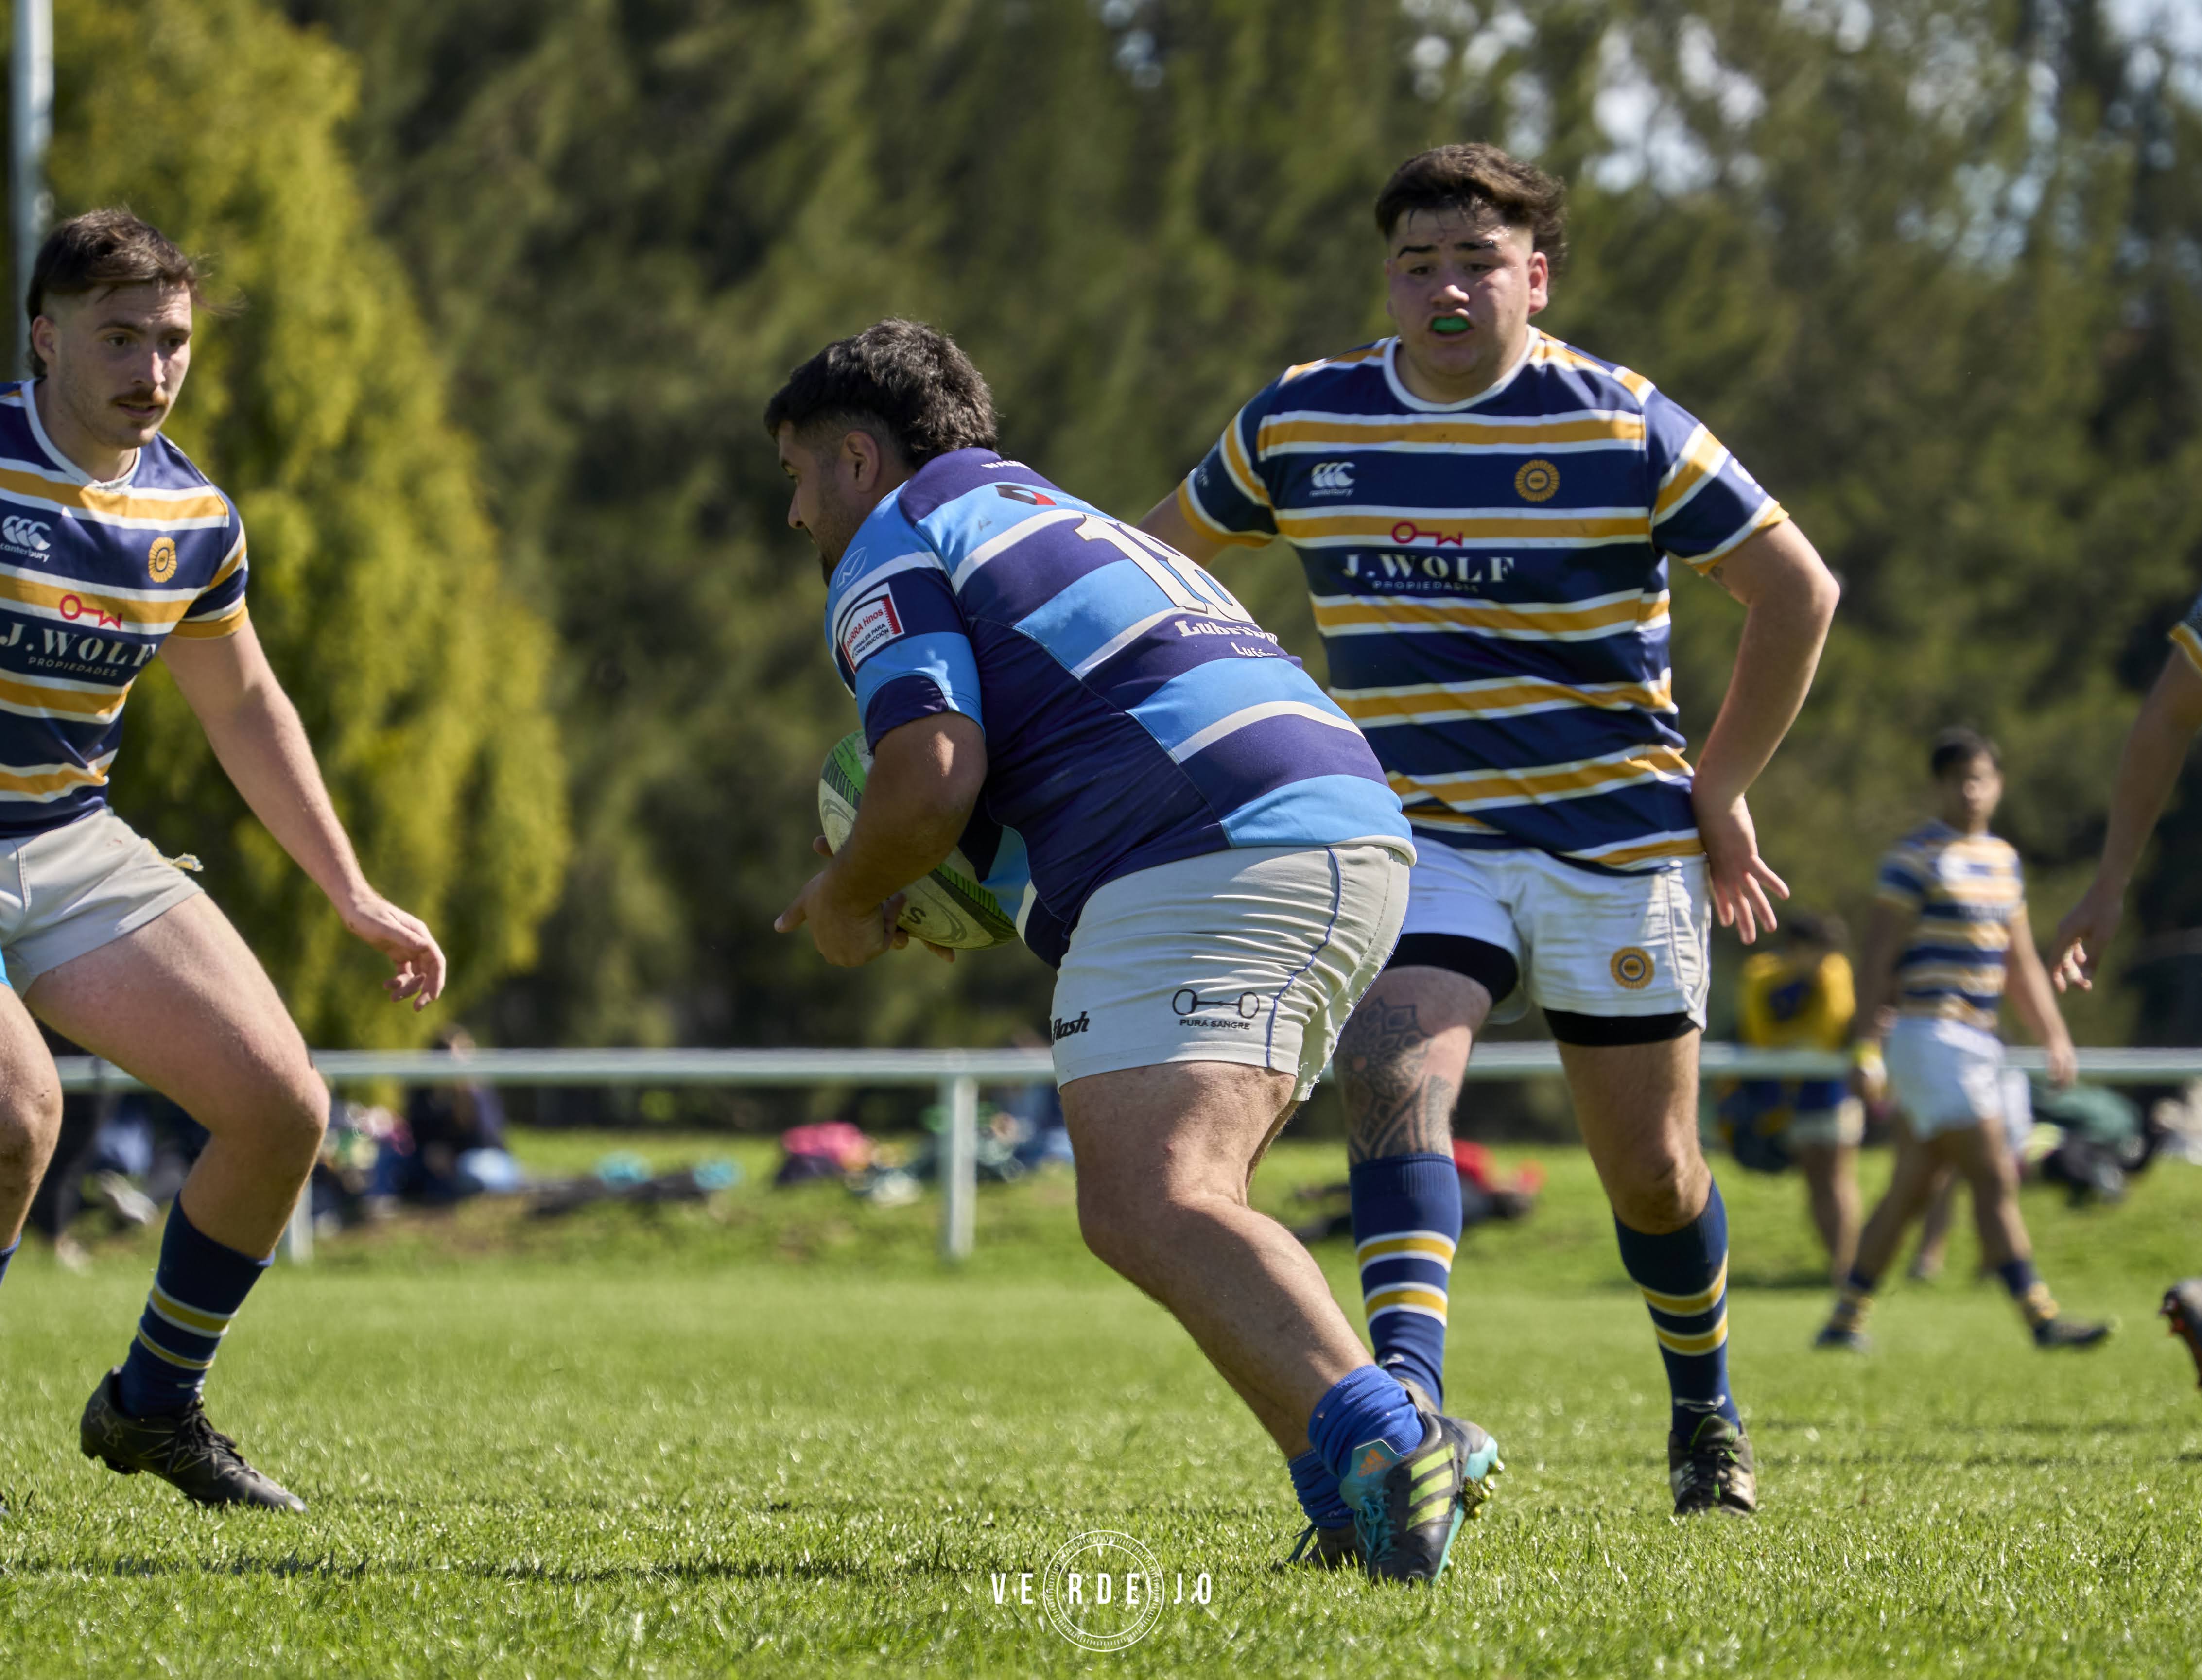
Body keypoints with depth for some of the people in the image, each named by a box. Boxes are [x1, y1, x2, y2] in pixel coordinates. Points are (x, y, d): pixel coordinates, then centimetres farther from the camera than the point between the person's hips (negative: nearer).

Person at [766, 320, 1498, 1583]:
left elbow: (934, 777, -8)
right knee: (1179, 1206, 20)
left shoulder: (892, 547, 7)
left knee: (1146, 1205, -23)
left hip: (1212, 856, -10)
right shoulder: (1062, 521, 36)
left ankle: (1384, 1441, -46)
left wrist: (844, 900, 11)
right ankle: (1367, 1496, 3)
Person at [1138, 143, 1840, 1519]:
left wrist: (1723, 787, -3)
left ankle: (1706, 1408, 34)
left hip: (1615, 840, -2)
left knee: (1653, 1173, 5)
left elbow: (1797, 588, -3)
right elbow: (1159, 554, 16)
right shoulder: (1303, 421, 0)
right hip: (1416, 836, 2)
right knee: (1396, 1072, -26)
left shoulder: (1621, 426, -9)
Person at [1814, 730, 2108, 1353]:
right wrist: (1865, 1047, -15)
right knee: (1994, 1179, -13)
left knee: (1911, 1191, 11)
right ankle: (2042, 1320, -15)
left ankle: (1846, 1320, 17)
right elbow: (1876, 960, -11)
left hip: (1975, 1043, 8)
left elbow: (2022, 966, 23)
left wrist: (2054, 1038, 17)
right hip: (1928, 1037, -8)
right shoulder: (1916, 858, -8)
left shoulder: (2003, 859, 16)